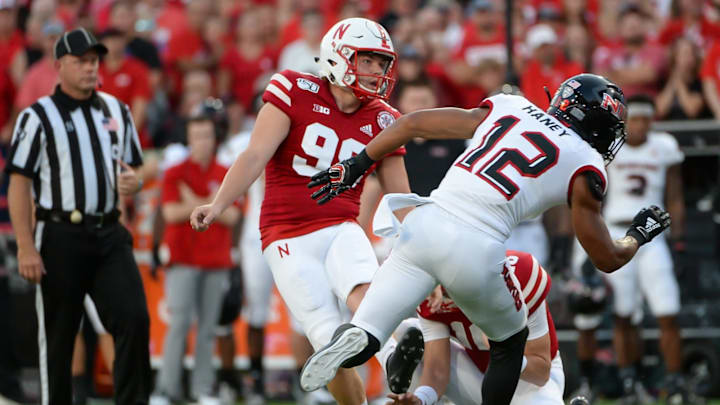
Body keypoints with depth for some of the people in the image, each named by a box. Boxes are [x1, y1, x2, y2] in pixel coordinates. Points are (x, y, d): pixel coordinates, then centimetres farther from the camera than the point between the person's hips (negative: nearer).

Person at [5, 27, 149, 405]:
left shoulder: (117, 111, 13)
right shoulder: (38, 117, -3)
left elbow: (133, 169, 22)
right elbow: (19, 185, -6)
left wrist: (133, 182, -4)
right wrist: (26, 248, -14)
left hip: (110, 236, 4)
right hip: (60, 236, -4)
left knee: (134, 319, -10)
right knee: (58, 334, 2)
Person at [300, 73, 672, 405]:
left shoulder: (508, 108, 21)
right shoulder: (584, 166, 8)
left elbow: (412, 124, 19)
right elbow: (607, 259, 14)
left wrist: (356, 166, 27)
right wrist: (639, 234, 35)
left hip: (423, 225, 3)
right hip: (476, 251, -3)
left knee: (365, 338, 3)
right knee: (510, 344, 26)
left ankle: (353, 339, -32)